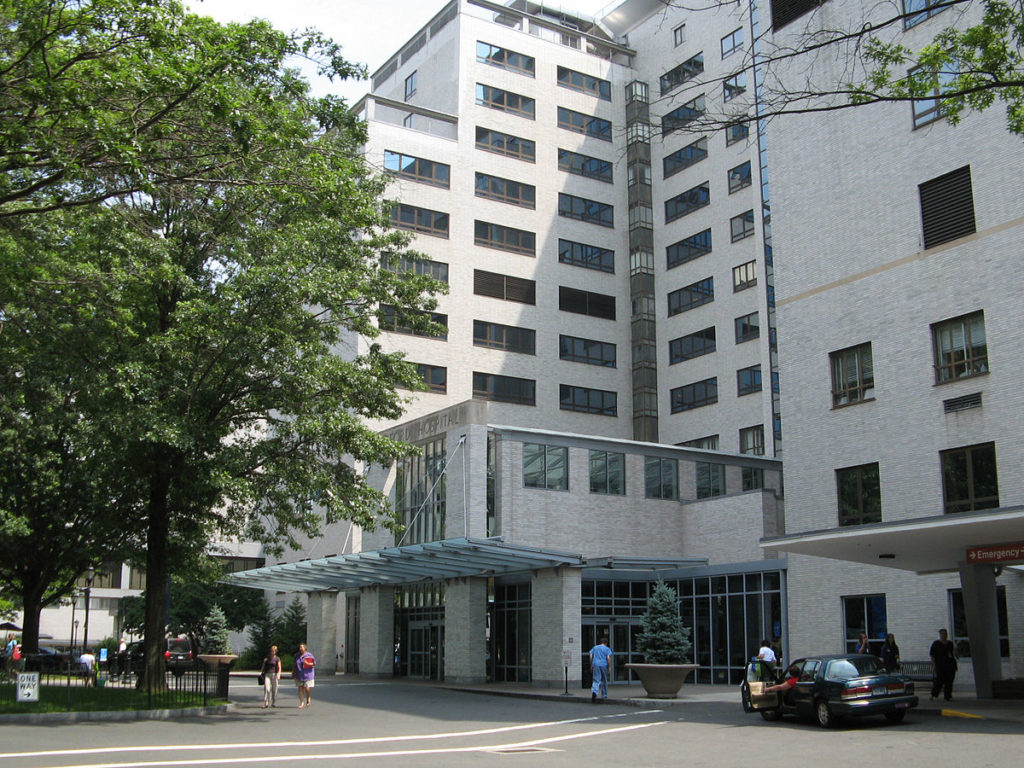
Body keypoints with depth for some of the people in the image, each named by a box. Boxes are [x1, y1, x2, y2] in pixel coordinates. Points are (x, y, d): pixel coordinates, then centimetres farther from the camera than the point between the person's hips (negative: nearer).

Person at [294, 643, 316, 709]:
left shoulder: (309, 655, -6)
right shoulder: (297, 655, 8)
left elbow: (314, 664, -5)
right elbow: (295, 665, 17)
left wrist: (308, 664, -22)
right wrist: (293, 672, 17)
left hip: (307, 674, -3)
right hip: (299, 675, 3)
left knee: (306, 688, -5)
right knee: (300, 688, -1)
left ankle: (308, 698, 25)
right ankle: (301, 702, 6)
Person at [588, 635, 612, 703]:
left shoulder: (595, 647, 14)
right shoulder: (607, 649, 4)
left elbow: (591, 656, 7)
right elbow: (608, 658, -8)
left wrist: (591, 665, 12)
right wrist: (609, 667, -4)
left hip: (596, 665, 2)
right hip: (604, 665, -2)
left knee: (597, 680, -5)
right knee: (604, 680, 14)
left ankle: (594, 691, -33)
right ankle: (604, 696, 20)